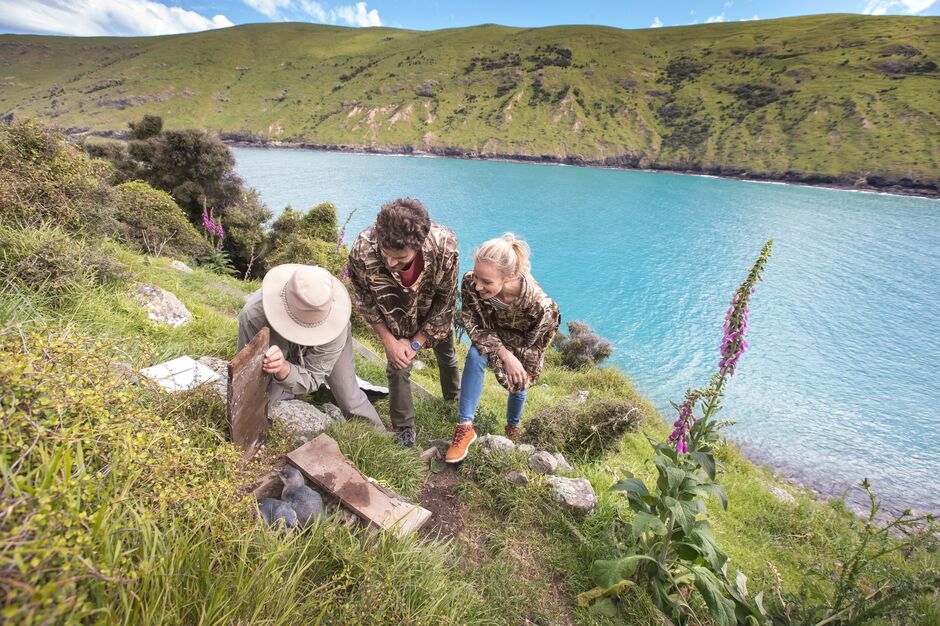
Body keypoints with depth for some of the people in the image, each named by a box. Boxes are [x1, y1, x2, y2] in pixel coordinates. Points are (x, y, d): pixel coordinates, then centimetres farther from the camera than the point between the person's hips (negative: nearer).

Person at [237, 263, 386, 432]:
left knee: (350, 400, -4)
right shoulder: (253, 315, -41)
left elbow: (312, 377, -37)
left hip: (329, 340, -1)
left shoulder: (335, 325, -44)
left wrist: (283, 369, -58)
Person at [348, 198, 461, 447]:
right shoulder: (362, 250, -39)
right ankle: (404, 429, 25)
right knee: (397, 367, -1)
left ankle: (454, 401, 53)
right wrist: (389, 341, -16)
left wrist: (417, 342, -18)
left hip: (434, 311, 1)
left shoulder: (444, 246, -42)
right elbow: (364, 300, -17)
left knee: (446, 355, 21)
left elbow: (446, 301, -24)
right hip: (396, 316, 0)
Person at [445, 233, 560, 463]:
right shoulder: (470, 283, -38)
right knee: (475, 356, -29)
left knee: (518, 385, 14)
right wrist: (504, 354, -31)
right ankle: (465, 427, -17)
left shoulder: (541, 305, -44)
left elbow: (533, 345, -23)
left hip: (523, 345, -1)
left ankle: (513, 428, 49)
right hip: (491, 336, 1)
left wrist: (522, 372, -10)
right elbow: (474, 325, -22)